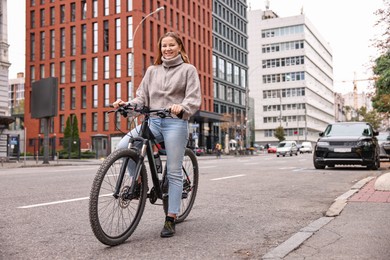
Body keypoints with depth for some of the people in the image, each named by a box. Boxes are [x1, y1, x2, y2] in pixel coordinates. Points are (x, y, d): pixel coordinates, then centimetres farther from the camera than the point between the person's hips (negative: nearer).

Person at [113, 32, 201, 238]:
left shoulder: (188, 69, 7)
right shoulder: (152, 70, 18)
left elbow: (194, 99, -4)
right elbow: (142, 97, 14)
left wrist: (181, 108, -26)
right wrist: (127, 104, -7)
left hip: (175, 123, -4)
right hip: (153, 122, 4)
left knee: (174, 172, -2)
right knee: (123, 147, -20)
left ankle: (171, 219, 6)